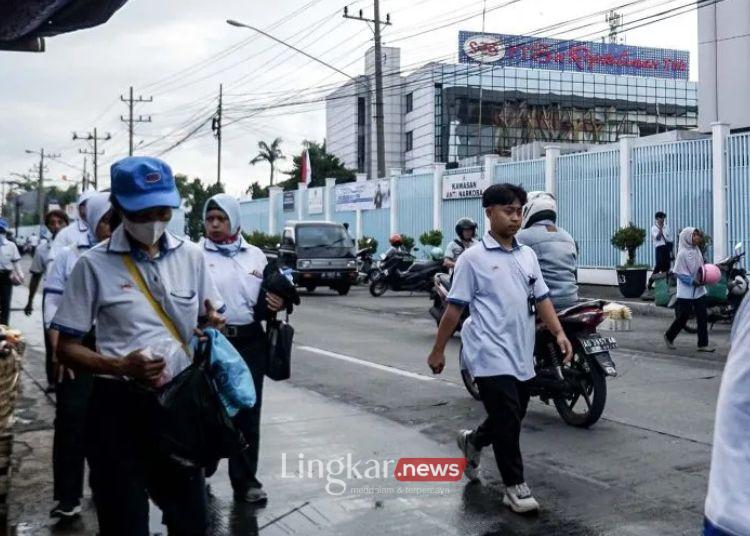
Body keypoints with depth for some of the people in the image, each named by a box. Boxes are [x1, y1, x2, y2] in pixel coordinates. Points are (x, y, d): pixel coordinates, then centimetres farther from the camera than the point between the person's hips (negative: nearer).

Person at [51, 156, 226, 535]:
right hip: (119, 408, -3)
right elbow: (66, 349, -5)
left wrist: (213, 325, -10)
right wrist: (120, 366, -22)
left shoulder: (191, 256, 4)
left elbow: (210, 319, 15)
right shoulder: (94, 264, -7)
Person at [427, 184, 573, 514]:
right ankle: (515, 486, 7)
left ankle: (473, 441, 43)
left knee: (513, 418, 17)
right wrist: (438, 350, -3)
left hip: (521, 354, 7)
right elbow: (454, 308, -5)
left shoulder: (528, 255, 11)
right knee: (507, 421, -7)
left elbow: (541, 299, 13)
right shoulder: (473, 258, -6)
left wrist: (559, 333, -1)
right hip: (491, 355, -6)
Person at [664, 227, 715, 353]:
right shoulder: (683, 253, -14)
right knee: (683, 317, 3)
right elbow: (678, 273, -14)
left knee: (703, 317, 3)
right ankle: (669, 336, 25)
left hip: (699, 290, 6)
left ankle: (703, 344, 8)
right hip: (686, 292, -6)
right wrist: (692, 281, -21)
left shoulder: (697, 250, 5)